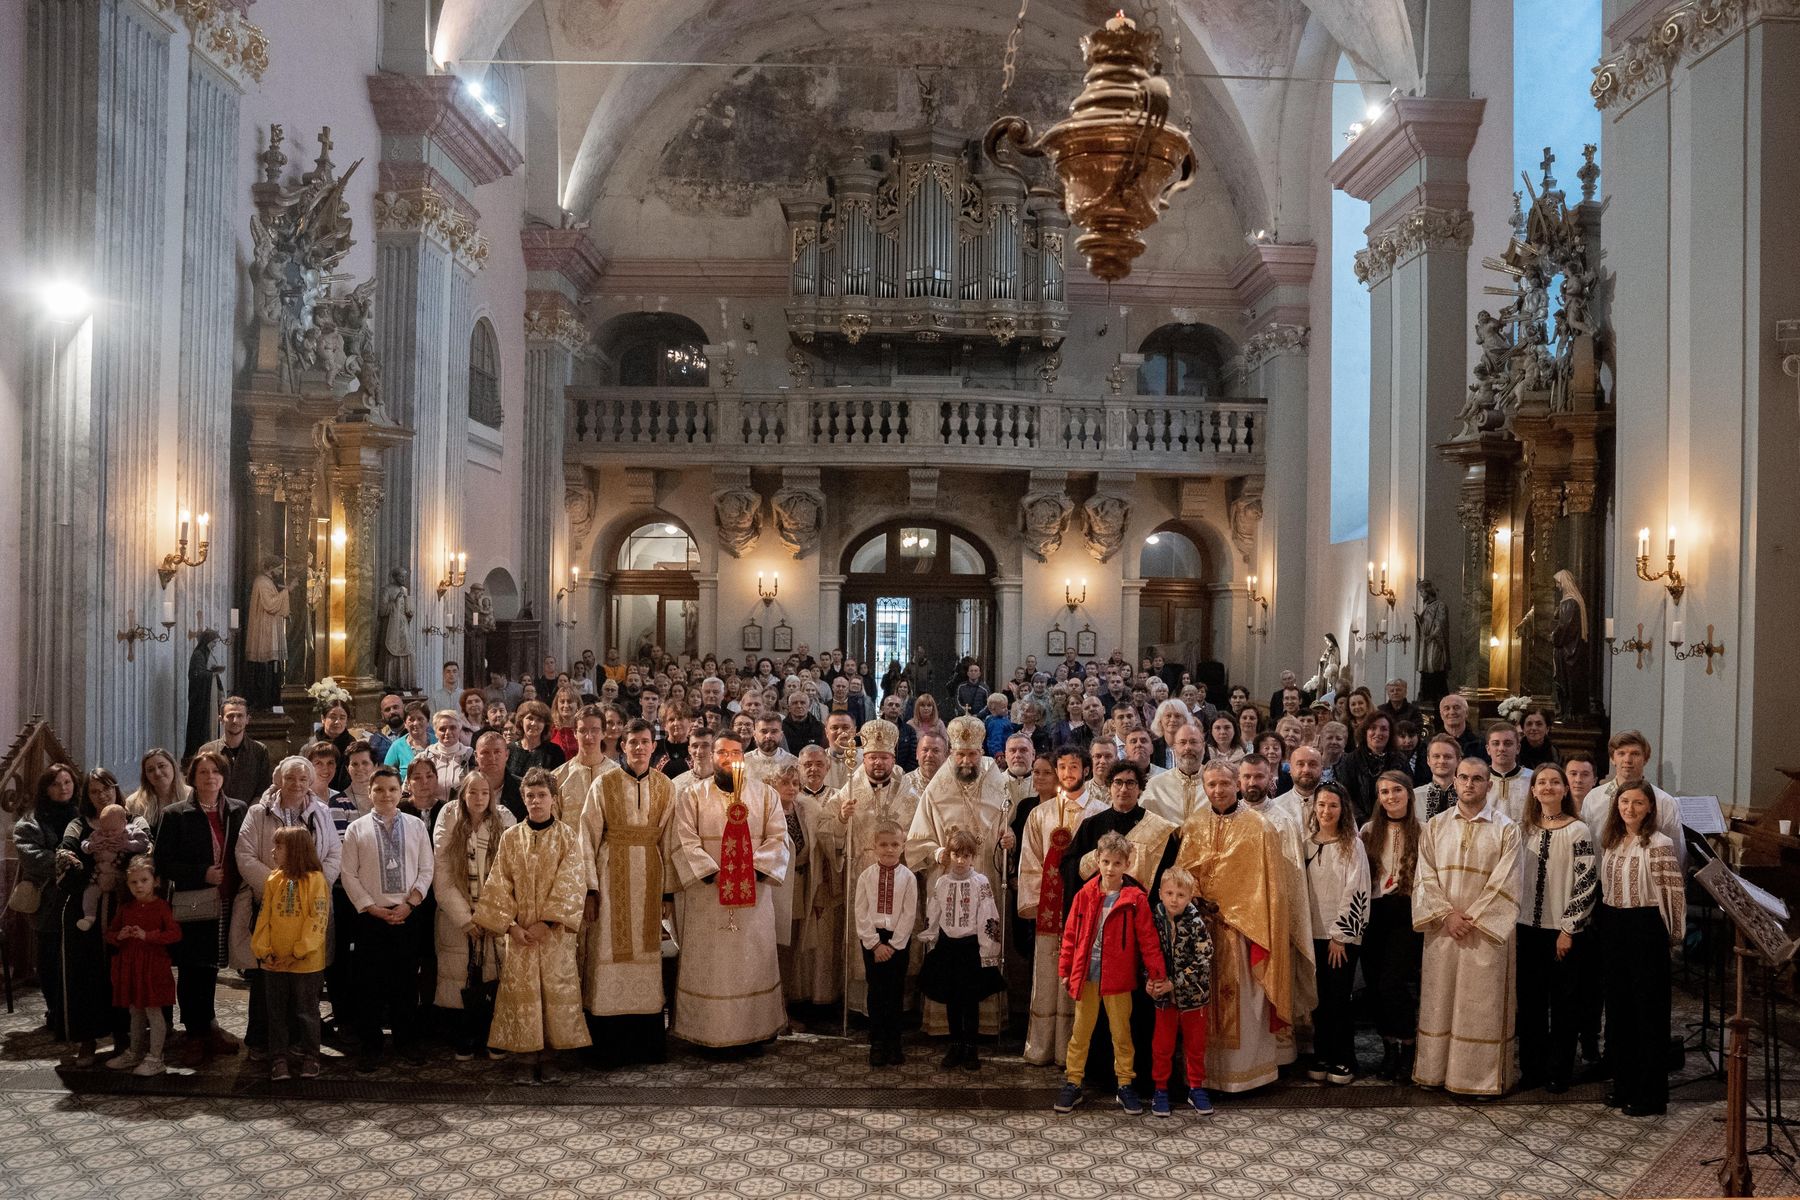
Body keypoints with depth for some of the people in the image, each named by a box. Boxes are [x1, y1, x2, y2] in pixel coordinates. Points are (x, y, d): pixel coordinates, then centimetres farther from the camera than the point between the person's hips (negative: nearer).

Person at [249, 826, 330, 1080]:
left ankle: (310, 1058, 19)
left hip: (306, 963, -4)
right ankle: (279, 1059, 21)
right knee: (277, 1012, 11)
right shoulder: (273, 880, 4)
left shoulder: (316, 880, -10)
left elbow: (318, 919, -14)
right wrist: (264, 950, -7)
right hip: (274, 962, 4)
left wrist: (298, 953, -17)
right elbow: (263, 917, 4)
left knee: (306, 1011, 7)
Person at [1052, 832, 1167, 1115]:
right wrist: (1065, 969, 4)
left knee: (1122, 1033, 10)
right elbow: (1071, 934, 4)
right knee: (1080, 1032, 11)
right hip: (1086, 975, 2)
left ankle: (1125, 1085, 23)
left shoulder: (1135, 899, -7)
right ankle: (1072, 1083, 21)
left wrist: (1157, 973, -8)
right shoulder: (1085, 895, -1)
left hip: (1118, 977, -2)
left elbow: (1148, 938, -5)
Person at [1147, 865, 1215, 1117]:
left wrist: (1174, 983, -20)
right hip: (1164, 995, 1)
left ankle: (1196, 1089, 28)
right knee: (1162, 1046, 9)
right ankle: (1160, 1090, 23)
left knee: (1195, 1046, 12)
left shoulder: (1196, 923, -14)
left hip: (1192, 994, -1)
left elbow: (1202, 961, -17)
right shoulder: (1155, 919, -6)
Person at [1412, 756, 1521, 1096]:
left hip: (1486, 931, -3)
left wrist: (1471, 918, -11)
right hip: (1441, 928, 3)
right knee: (1439, 1000, 7)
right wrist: (1447, 915, -10)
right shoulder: (1435, 825, 7)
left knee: (1482, 1003, 1)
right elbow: (1426, 876, 2)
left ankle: (1481, 1076, 9)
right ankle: (1435, 1070, 15)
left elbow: (1503, 883, -6)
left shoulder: (1505, 829, -1)